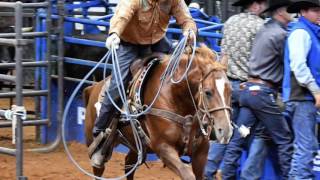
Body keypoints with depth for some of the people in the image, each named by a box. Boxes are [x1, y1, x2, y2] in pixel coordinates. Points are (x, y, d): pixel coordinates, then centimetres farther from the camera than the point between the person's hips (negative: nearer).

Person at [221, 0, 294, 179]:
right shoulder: (281, 34, -11)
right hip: (264, 92, -9)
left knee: (238, 138, 7)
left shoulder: (264, 31, 16)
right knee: (284, 139, 0)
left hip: (248, 88, 9)